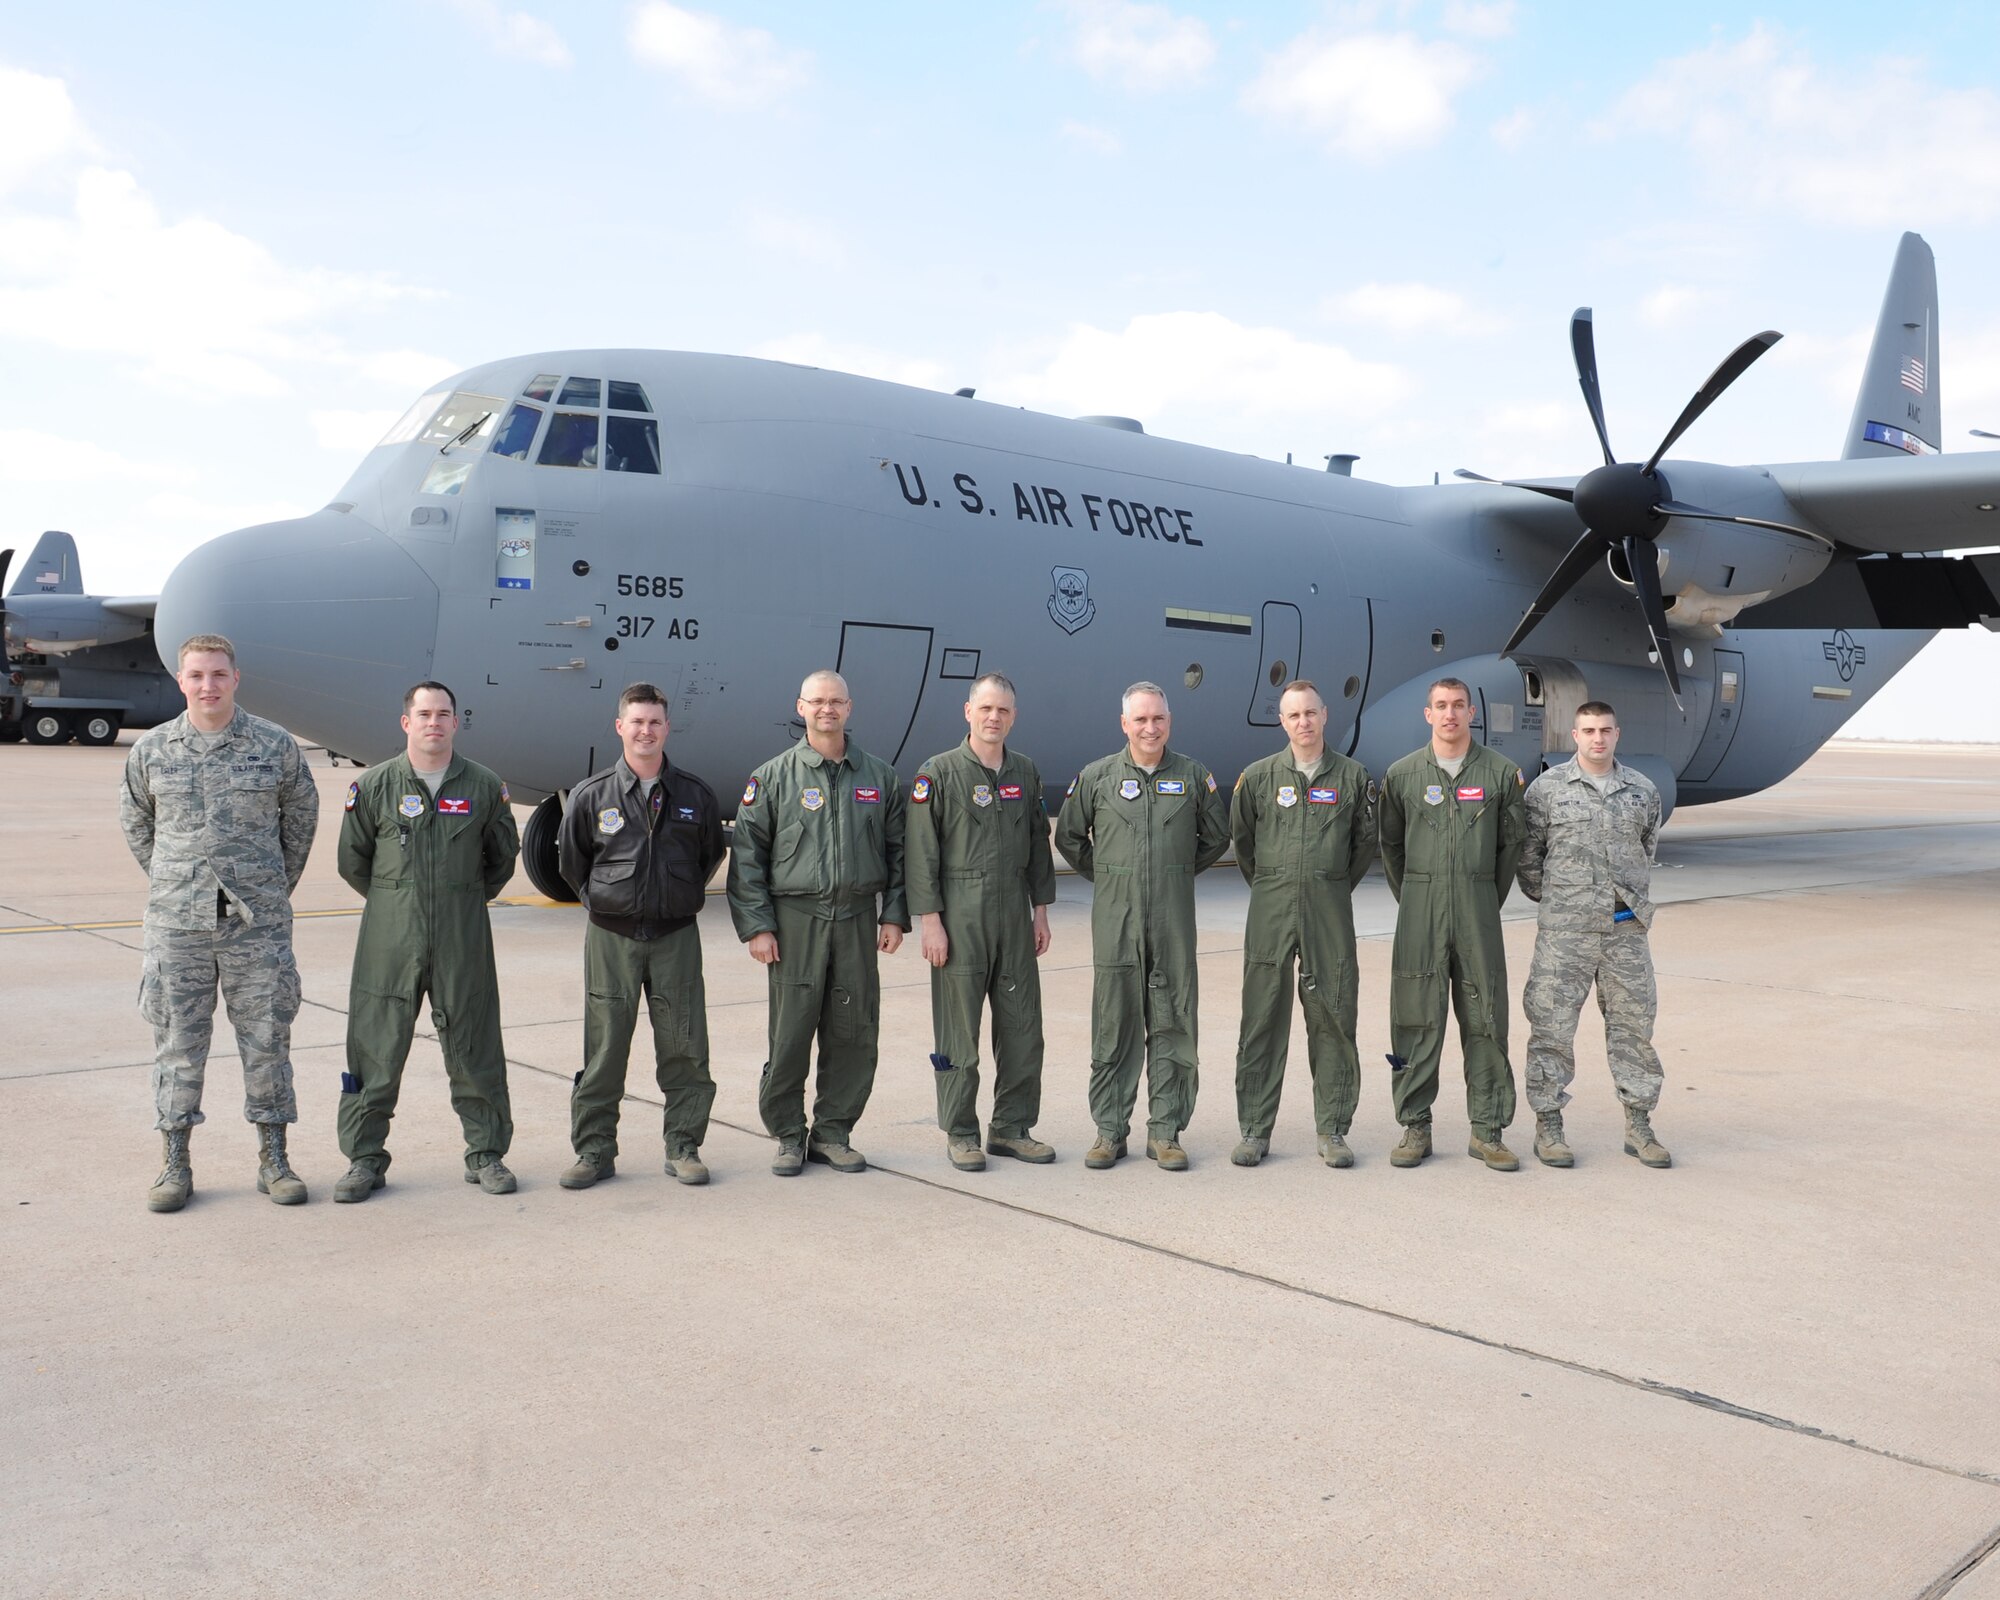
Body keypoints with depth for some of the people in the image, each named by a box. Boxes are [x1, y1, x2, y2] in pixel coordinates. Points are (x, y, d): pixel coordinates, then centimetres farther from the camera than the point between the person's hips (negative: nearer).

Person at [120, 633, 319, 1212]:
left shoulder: (276, 746, 0)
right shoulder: (151, 748, 3)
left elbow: (299, 817, 12)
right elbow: (136, 822, 17)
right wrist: (172, 883, 14)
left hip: (258, 922, -1)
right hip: (177, 924, 1)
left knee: (267, 1038, 4)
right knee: (178, 1040, 5)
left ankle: (273, 1160, 14)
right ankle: (175, 1164, 15)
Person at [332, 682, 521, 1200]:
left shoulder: (484, 787, 4)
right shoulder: (374, 786, 1)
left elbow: (502, 856, 16)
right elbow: (352, 860, 10)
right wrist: (393, 904, 11)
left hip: (463, 942, 1)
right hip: (390, 939, 0)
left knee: (474, 1048, 6)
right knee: (376, 1048, 3)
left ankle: (486, 1153, 18)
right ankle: (364, 1157, 15)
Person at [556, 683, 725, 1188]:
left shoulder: (695, 795, 3)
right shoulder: (591, 795, 0)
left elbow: (712, 854, 17)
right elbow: (571, 860, 13)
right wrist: (601, 900, 12)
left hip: (676, 937, 1)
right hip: (611, 937, -1)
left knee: (683, 1046, 3)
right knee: (603, 1048, 3)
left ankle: (683, 1147, 15)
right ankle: (595, 1150, 13)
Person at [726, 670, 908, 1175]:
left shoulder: (879, 777, 10)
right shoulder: (773, 777, 3)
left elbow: (897, 851, 14)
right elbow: (747, 856, 1)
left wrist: (894, 916, 7)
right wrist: (756, 925, -5)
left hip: (858, 920, 2)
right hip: (795, 919, -2)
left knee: (853, 1034, 4)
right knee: (790, 1033, -1)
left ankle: (833, 1133, 18)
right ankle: (788, 1136, 13)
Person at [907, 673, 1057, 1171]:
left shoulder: (1026, 773, 11)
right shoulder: (938, 773, -5)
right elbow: (922, 854, -8)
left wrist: (1041, 910, 12)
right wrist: (929, 920, -12)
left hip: (1014, 913, 5)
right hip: (960, 913, -5)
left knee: (1023, 1027, 8)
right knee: (958, 1031, 1)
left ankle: (1012, 1128, 20)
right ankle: (960, 1134, 12)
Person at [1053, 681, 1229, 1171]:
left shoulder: (1193, 776, 5)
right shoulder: (1096, 777, 3)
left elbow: (1217, 837, 17)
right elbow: (1068, 838, 13)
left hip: (1174, 919, 1)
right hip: (1115, 919, -1)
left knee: (1172, 1024, 3)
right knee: (1114, 1025, 3)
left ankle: (1165, 1131, 12)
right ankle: (1109, 1130, 13)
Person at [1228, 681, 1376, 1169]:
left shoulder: (1353, 777, 5)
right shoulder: (1258, 776, 4)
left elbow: (1366, 840, 15)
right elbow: (1240, 837, 15)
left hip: (1331, 912, 0)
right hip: (1270, 911, 0)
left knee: (1333, 1018, 3)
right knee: (1262, 1020, 2)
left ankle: (1332, 1131, 12)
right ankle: (1255, 1131, 9)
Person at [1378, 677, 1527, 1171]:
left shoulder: (1501, 772, 4)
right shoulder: (1403, 774, 5)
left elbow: (1512, 843, 10)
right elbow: (1390, 843, 12)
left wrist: (1489, 902, 9)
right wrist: (1412, 899, 10)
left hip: (1478, 907, 0)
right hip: (1420, 908, 0)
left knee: (1485, 1018, 3)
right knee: (1417, 1018, 0)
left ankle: (1488, 1131, 11)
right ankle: (1414, 1127, 9)